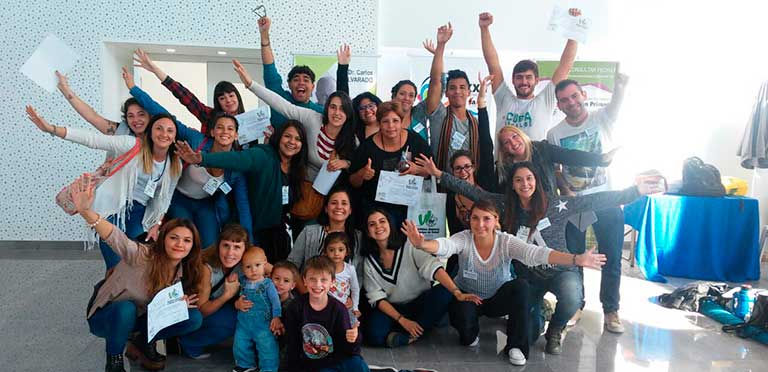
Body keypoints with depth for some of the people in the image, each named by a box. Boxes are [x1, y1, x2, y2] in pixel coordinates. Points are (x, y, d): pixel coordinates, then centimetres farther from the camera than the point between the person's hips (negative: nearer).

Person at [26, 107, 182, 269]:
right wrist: (52, 129, -29)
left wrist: (156, 225, 3)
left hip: (138, 214, 4)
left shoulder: (176, 165, 0)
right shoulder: (133, 145, -13)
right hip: (113, 209, -4)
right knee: (116, 268, -8)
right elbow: (92, 139, -20)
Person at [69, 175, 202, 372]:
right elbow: (115, 237, -48)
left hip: (139, 319, 5)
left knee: (194, 318, -16)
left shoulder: (185, 273, -11)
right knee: (126, 308, -40)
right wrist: (86, 211, -66)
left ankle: (143, 344, 7)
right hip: (105, 317, -4)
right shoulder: (142, 256, -29)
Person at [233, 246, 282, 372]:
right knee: (240, 345, 17)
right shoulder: (242, 281, 0)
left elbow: (275, 301, -12)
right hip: (244, 323, 5)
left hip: (263, 324, -4)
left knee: (267, 347, -1)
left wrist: (276, 317, -18)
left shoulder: (267, 284, -12)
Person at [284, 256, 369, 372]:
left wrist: (352, 341, -26)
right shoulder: (296, 308, -5)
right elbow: (291, 344, 4)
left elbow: (348, 350, -4)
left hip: (336, 359, 0)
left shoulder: (338, 309, -7)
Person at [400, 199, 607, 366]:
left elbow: (536, 253, -33)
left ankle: (516, 345, -11)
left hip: (498, 298, 1)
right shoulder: (464, 239, -21)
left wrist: (576, 259, -48)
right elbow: (444, 246, -42)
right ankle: (471, 335, 7)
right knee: (462, 317, -34)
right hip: (467, 297, -1)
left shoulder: (506, 241, -19)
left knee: (521, 286, -29)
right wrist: (422, 244, -66)